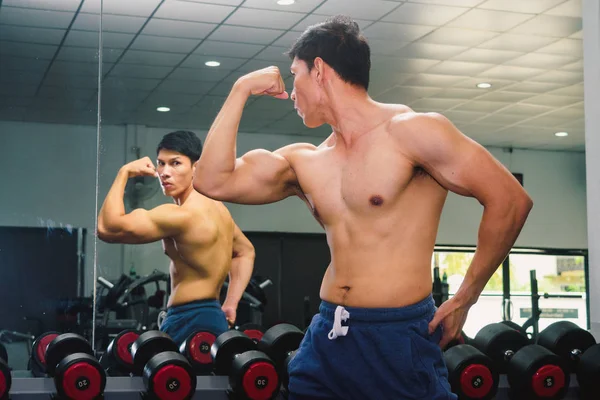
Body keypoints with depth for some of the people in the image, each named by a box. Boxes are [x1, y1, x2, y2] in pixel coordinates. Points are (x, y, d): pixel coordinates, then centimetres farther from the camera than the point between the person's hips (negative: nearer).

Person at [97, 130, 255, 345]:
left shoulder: (181, 215, -18)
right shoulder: (215, 207, 14)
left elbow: (107, 228, -17)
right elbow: (245, 251, 28)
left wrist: (124, 173, -6)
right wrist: (230, 305, 20)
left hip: (189, 324, -11)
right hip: (212, 318, 11)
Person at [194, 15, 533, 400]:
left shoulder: (409, 130, -8)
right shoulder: (304, 162, 12)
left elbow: (511, 201, -11)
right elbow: (213, 182, 7)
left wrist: (463, 300, -7)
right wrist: (241, 90, 8)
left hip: (400, 339, -6)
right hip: (325, 337, 6)